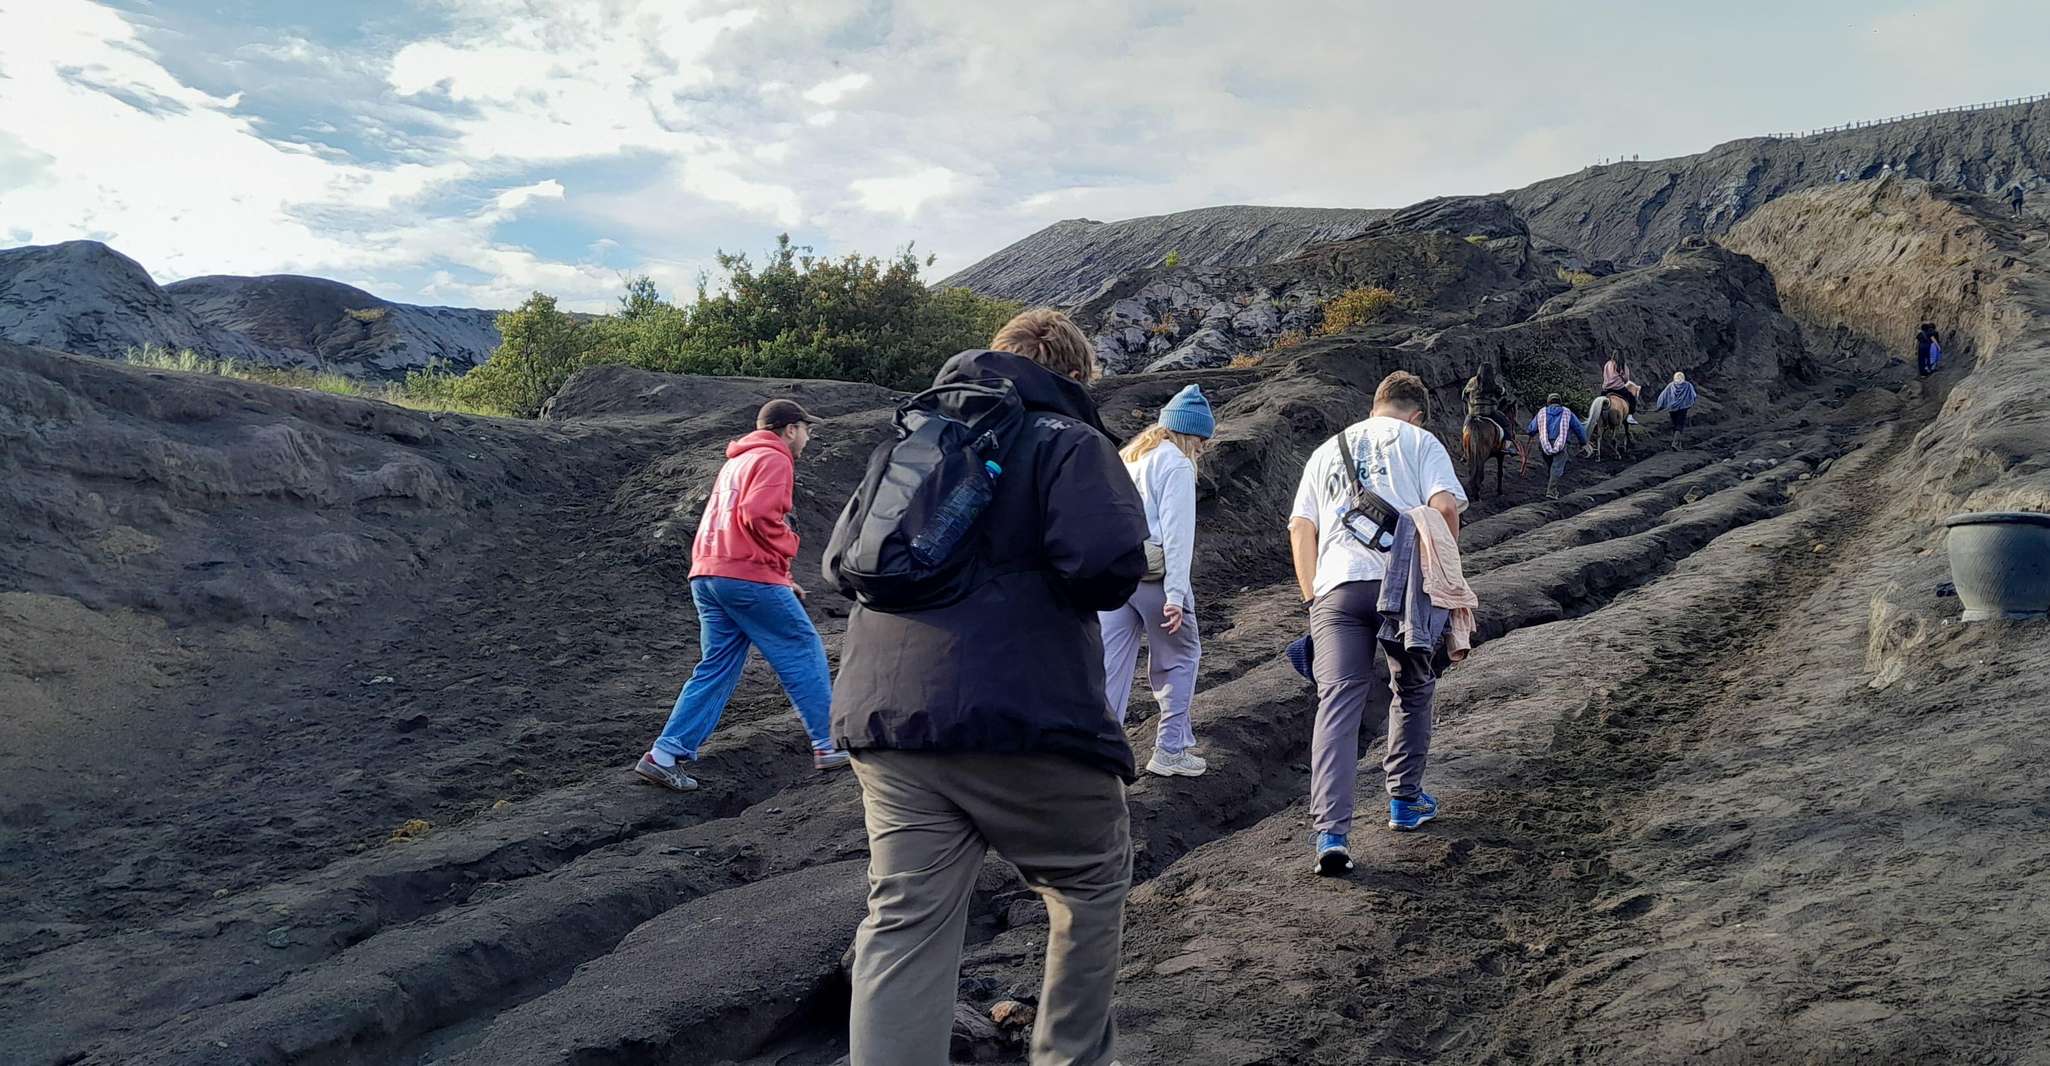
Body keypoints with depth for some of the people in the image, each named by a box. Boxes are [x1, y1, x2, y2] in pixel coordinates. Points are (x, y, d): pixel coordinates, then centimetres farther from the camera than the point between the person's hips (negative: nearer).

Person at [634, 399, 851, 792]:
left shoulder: (738, 461, 26)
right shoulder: (774, 459, -5)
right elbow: (758, 515, -21)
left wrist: (779, 577, 22)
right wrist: (787, 547, -5)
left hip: (707, 575, 9)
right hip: (748, 576, -9)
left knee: (716, 668, 10)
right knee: (804, 654, 2)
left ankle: (664, 755, 5)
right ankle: (829, 745, 7)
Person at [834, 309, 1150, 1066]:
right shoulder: (1066, 438, -1)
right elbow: (1108, 564, -17)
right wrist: (1073, 586, 4)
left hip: (885, 719, 6)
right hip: (1023, 718, -5)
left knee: (904, 922, 6)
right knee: (1093, 885, 17)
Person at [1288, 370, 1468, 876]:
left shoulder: (1326, 452, 24)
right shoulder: (1421, 441, 13)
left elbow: (1300, 530, 16)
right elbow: (1445, 507, -3)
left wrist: (1313, 598, 17)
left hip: (1336, 588, 2)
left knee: (1337, 704, -5)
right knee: (1412, 692, 20)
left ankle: (1332, 834, -15)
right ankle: (1406, 800, 30)